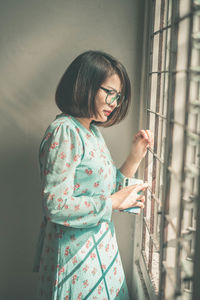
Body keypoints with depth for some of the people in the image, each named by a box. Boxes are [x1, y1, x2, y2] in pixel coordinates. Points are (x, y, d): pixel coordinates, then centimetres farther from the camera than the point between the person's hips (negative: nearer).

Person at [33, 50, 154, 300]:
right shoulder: (64, 131, -17)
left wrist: (135, 157, 2)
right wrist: (114, 202, -18)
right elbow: (56, 206, -24)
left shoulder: (92, 132, 10)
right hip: (75, 254, -9)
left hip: (100, 248, 9)